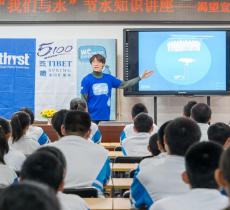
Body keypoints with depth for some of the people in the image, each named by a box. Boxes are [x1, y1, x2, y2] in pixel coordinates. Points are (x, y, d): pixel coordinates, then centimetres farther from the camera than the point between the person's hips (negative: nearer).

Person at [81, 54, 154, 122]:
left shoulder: (109, 78, 6)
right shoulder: (86, 80, -5)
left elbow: (124, 85, 12)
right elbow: (84, 99, -5)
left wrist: (141, 77, 9)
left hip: (105, 116, 4)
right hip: (92, 117, -4)